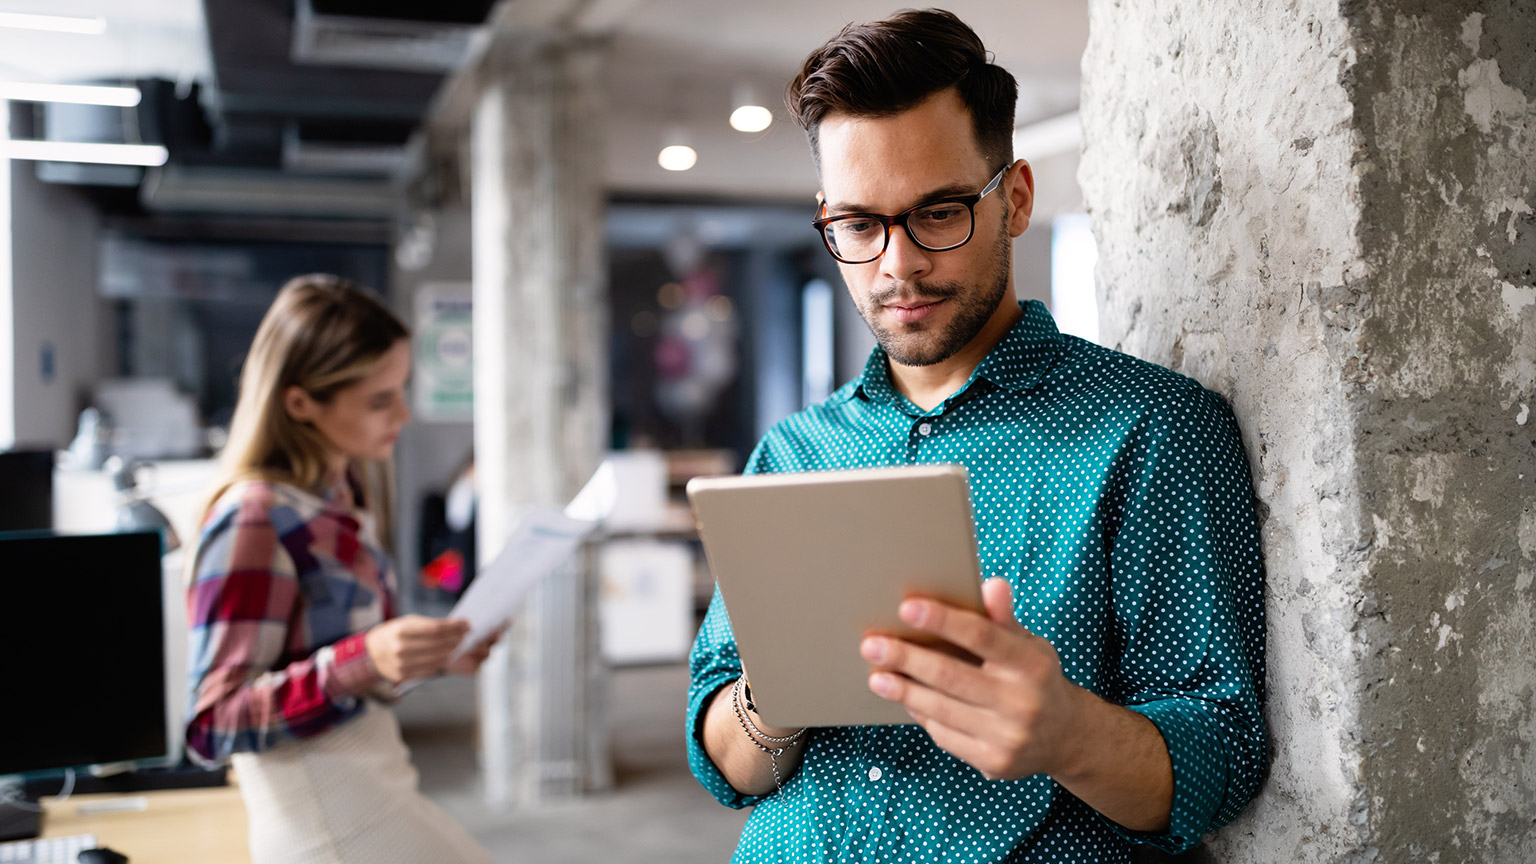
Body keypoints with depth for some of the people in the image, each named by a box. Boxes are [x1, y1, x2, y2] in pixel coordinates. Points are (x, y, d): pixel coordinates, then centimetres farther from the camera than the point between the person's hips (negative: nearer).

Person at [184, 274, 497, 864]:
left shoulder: (348, 497, 9)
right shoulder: (253, 519, -16)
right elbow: (212, 726, -18)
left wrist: (434, 656, 3)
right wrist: (364, 659, -30)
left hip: (377, 784, 8)